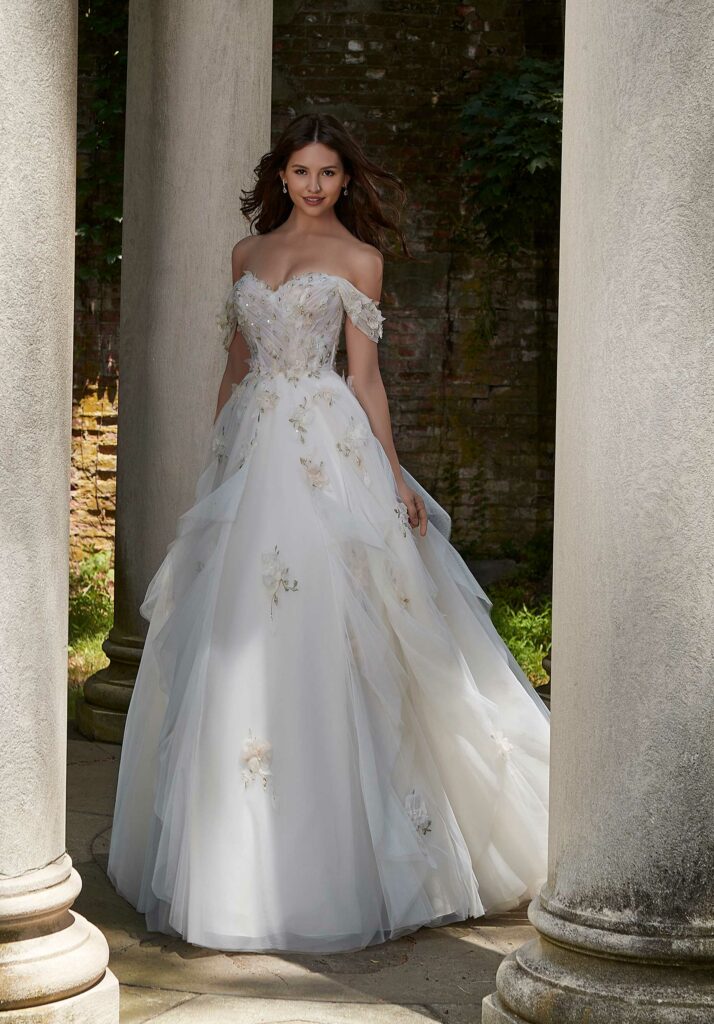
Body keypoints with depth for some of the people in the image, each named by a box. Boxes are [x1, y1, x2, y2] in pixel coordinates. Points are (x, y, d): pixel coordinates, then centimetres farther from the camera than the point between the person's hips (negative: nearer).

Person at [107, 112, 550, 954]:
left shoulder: (358, 257, 4)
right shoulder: (249, 252, 16)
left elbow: (364, 375, 2)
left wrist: (394, 475, -4)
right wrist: (216, 457, 15)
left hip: (326, 453, -4)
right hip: (250, 450, 5)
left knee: (316, 639, -8)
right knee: (233, 642, 3)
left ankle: (324, 869, -1)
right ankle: (233, 860, 13)